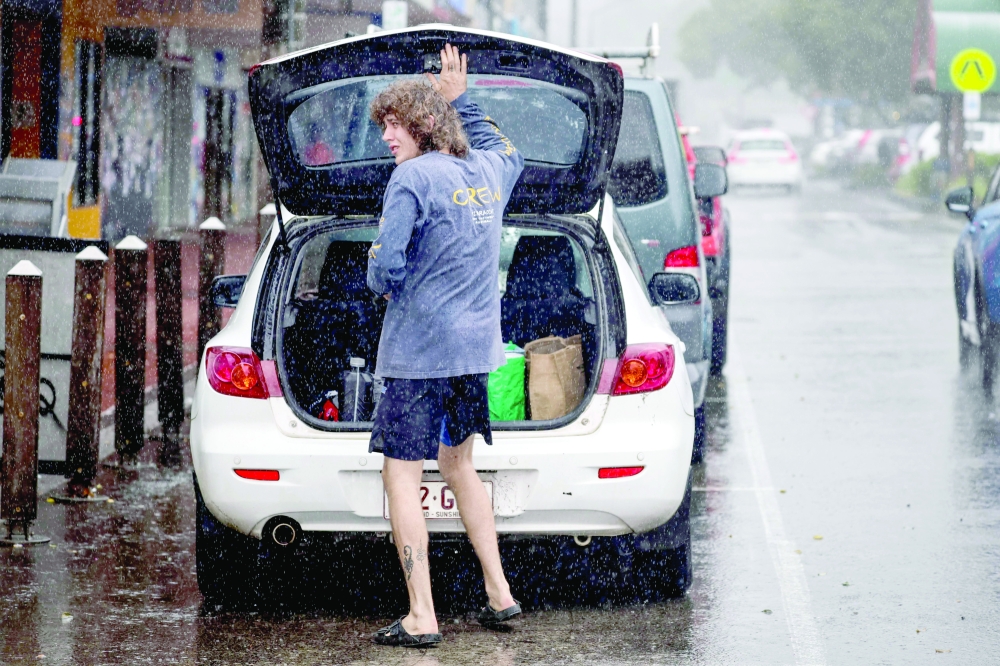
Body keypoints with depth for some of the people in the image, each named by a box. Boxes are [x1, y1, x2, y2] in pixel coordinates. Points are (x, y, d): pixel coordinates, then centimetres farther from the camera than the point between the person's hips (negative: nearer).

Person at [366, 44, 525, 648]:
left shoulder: (413, 178, -14)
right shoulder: (489, 170, 8)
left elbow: (386, 266, -20)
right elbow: (510, 151, 35)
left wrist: (382, 282, 3)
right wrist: (460, 101, 35)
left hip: (419, 349, -8)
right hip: (477, 347, 8)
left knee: (402, 475, -2)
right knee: (458, 464, 23)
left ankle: (421, 617, -6)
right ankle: (500, 593, 23)